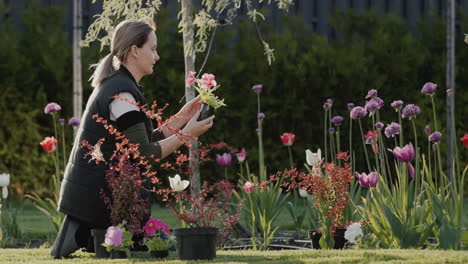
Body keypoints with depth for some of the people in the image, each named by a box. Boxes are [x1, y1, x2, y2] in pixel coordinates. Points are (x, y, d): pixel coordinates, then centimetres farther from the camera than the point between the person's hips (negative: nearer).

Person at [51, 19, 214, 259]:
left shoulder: (113, 86, 16)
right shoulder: (123, 93, -17)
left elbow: (140, 143, 16)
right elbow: (143, 155, -17)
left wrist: (179, 120, 13)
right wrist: (186, 134, -10)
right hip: (95, 199, -10)